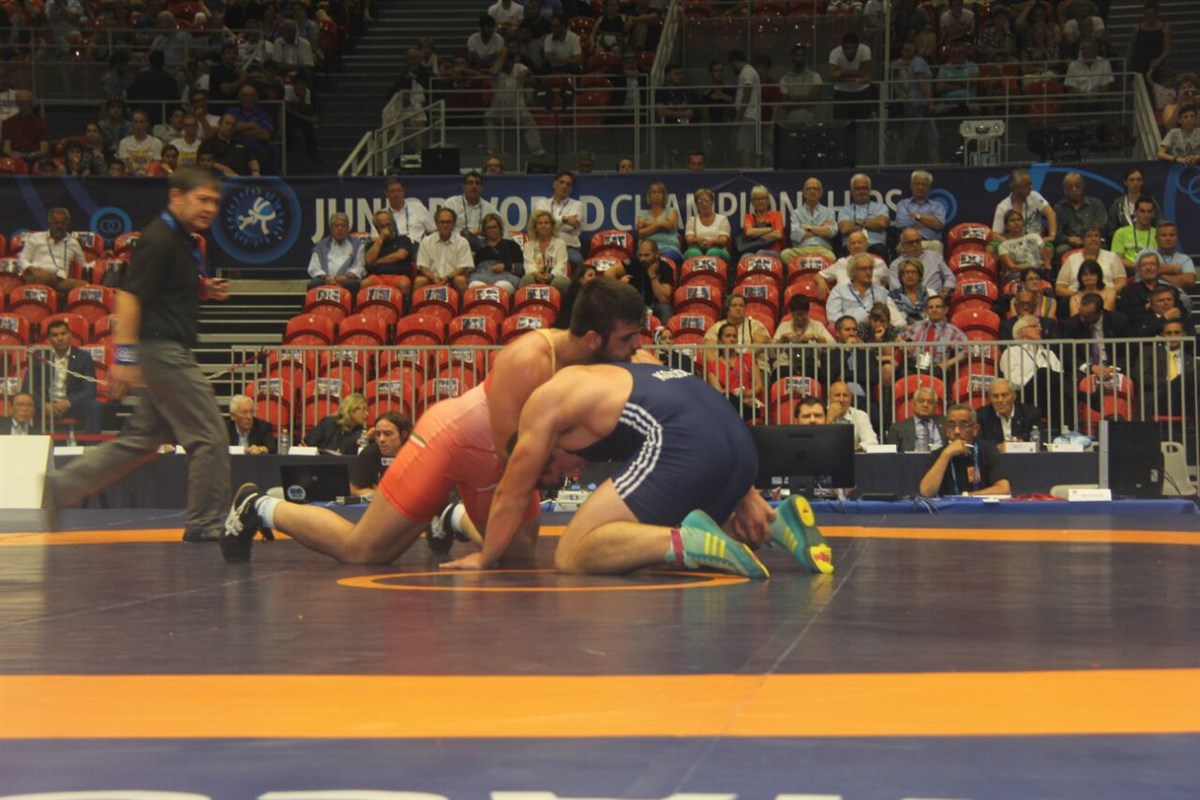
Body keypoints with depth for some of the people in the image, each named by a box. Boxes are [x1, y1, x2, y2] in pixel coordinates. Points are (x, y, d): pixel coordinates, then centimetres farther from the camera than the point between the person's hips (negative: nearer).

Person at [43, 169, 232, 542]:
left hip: (166, 353, 10)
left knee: (142, 439, 16)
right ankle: (204, 524, 4)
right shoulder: (159, 240, -15)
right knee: (209, 437, -5)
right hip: (163, 349, -10)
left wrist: (205, 290, 10)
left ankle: (60, 487, 17)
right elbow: (129, 295, -21)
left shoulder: (183, 240, 15)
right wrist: (125, 354, -26)